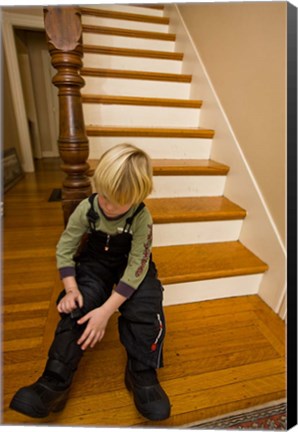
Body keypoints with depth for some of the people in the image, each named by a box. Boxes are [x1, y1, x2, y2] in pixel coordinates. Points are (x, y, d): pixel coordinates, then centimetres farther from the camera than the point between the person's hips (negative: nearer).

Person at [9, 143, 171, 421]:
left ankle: (142, 374, -5)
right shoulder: (87, 208, -16)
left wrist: (106, 310, -30)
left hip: (131, 268, -1)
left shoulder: (142, 218, -24)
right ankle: (56, 380, -10)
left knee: (145, 309, -23)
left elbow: (136, 266, -25)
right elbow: (64, 249, -8)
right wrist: (70, 289, -20)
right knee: (76, 308, -20)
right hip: (94, 264, 2)